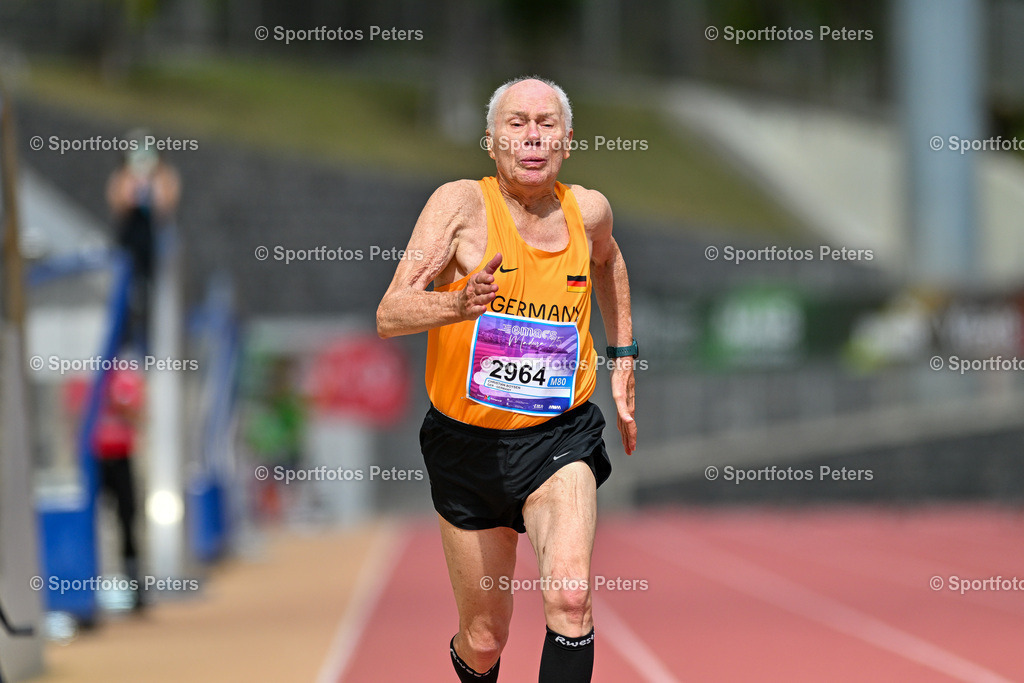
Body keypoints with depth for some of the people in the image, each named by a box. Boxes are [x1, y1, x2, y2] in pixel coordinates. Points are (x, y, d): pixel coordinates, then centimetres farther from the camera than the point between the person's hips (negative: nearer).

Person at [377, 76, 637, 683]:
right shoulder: (461, 204, -14)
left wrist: (623, 359, 23)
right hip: (468, 442, -1)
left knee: (571, 595, -28)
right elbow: (389, 315, -25)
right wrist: (460, 303, -44)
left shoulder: (588, 210, -2)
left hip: (560, 435, 1)